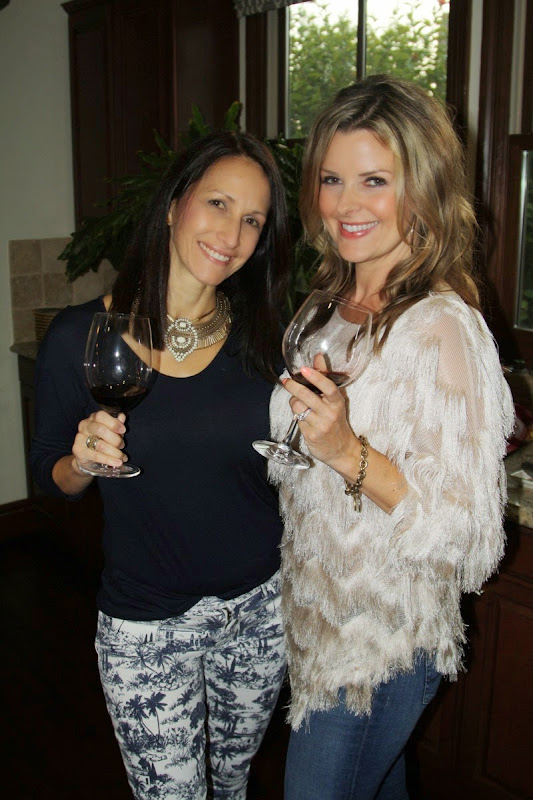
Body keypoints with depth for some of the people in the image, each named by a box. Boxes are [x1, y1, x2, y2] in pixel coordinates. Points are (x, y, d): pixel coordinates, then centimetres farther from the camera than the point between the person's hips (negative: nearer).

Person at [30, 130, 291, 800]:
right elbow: (53, 476, -2)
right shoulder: (82, 337, -12)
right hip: (145, 628, -2)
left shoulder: (263, 334, -6)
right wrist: (84, 460, -21)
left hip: (261, 607, 3)